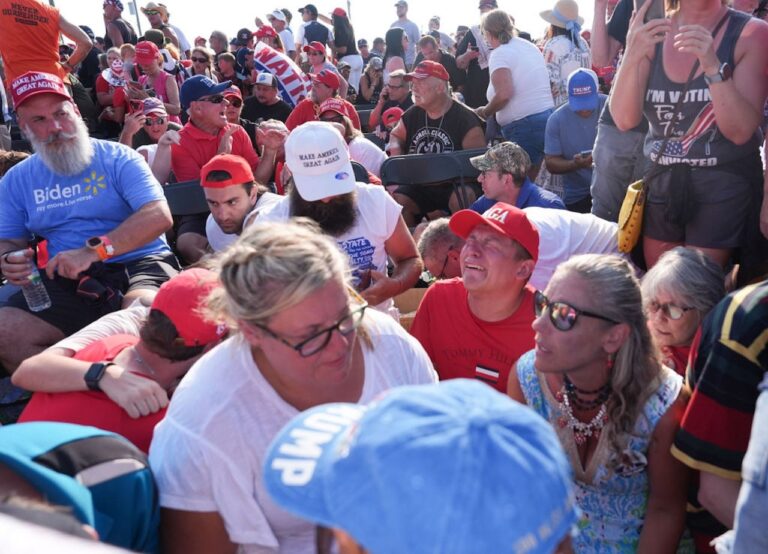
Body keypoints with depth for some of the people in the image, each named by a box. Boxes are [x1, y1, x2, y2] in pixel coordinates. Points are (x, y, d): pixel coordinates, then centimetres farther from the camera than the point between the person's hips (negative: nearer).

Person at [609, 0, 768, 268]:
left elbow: (741, 131, -16)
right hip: (661, 181, 3)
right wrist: (633, 55, -27)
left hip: (724, 185, -3)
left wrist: (713, 66, -29)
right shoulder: (652, 34, 0)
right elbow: (624, 120, -12)